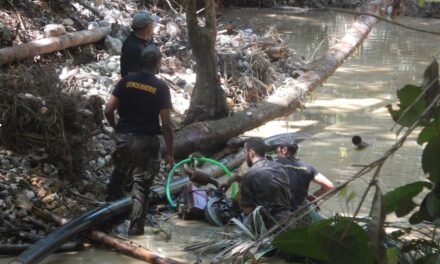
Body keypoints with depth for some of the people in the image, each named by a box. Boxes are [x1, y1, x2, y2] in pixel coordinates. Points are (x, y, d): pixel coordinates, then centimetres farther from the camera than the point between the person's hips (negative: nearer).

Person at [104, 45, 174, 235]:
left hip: (124, 139, 3)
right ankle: (135, 228, 2)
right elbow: (166, 124, -8)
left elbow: (109, 110, -2)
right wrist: (170, 153, -1)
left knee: (117, 179, 19)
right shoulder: (160, 88, -6)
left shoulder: (126, 81, 1)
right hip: (147, 142, -3)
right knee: (141, 186, 3)